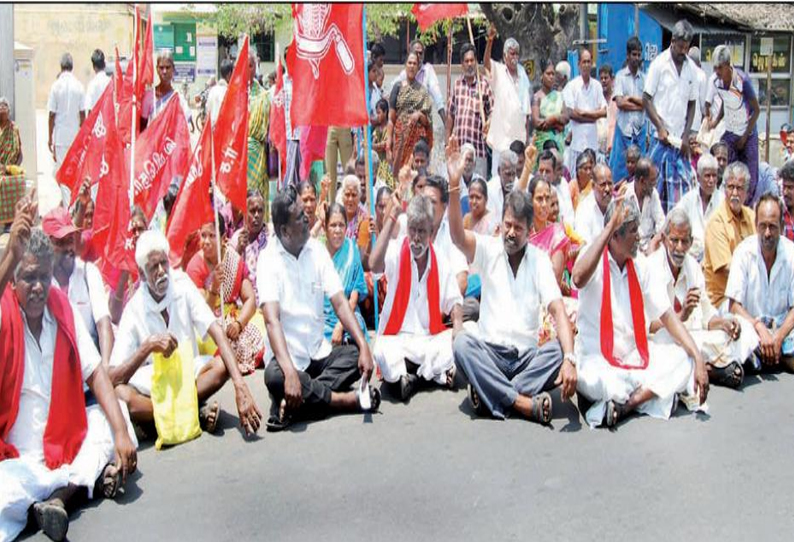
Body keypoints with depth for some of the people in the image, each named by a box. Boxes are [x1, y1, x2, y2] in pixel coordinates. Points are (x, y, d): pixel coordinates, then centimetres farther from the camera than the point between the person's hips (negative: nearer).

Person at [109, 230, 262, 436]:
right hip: (153, 383, -2)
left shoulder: (182, 285, -11)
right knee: (119, 395, -33)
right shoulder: (134, 310, -14)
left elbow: (216, 332, -21)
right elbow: (113, 377, -20)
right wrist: (147, 346, -37)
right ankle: (195, 413, -23)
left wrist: (240, 385, -35)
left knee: (221, 366, -29)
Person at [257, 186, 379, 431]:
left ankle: (292, 403, -24)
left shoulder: (317, 250, 2)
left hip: (319, 353, 5)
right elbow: (272, 319, -23)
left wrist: (364, 346, -18)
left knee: (355, 354, -21)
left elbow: (340, 302, -3)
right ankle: (348, 399, -20)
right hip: (287, 356, -4)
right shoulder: (268, 259, -12)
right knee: (275, 377, -34)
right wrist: (290, 372, -37)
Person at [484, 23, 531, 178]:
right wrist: (489, 41, -39)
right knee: (498, 172, -4)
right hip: (501, 135, -4)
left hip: (519, 135, 4)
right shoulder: (498, 71, 0)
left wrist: (527, 134, 10)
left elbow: (527, 109, 13)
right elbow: (486, 63, -23)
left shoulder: (522, 74, 11)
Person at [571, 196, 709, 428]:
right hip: (598, 359, -6)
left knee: (684, 358, -16)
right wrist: (610, 225, -31)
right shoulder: (595, 261, -8)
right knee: (595, 381, -37)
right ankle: (649, 392, -11)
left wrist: (698, 358, -8)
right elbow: (578, 279, -34)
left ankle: (624, 404, -20)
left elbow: (667, 315, 4)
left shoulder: (640, 267, 7)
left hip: (635, 356, 6)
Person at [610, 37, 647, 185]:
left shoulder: (644, 78, 8)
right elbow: (620, 103, -10)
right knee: (619, 167, 0)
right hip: (624, 127, -3)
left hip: (640, 128, 3)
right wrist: (639, 105, -6)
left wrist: (631, 98, -8)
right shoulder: (620, 76, 1)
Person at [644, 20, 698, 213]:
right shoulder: (659, 64, -4)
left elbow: (692, 103, 12)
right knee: (657, 183, -2)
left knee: (684, 185, 3)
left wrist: (686, 135, 3)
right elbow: (646, 98, -3)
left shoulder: (691, 67, 8)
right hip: (662, 138, -4)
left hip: (680, 139, 4)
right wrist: (660, 127, -10)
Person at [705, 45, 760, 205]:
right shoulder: (714, 80, -9)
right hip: (729, 133, 4)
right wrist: (716, 120, -6)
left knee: (750, 178, -2)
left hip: (747, 134, -4)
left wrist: (745, 137, -10)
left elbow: (756, 110, -12)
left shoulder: (743, 80, -23)